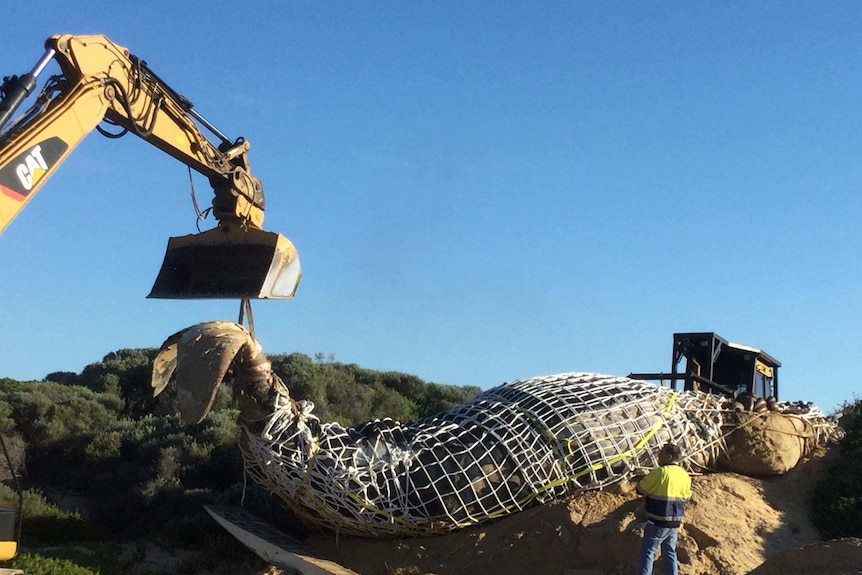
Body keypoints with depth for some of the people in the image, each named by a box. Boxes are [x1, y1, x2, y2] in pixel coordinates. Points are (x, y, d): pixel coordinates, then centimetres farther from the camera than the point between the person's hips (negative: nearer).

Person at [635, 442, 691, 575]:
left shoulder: (659, 473, -17)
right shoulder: (685, 475, 4)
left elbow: (640, 489, -8)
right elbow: (686, 497, 16)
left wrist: (645, 478, 10)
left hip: (658, 522, -6)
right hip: (675, 523, 6)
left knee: (647, 551, 2)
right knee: (669, 552, 16)